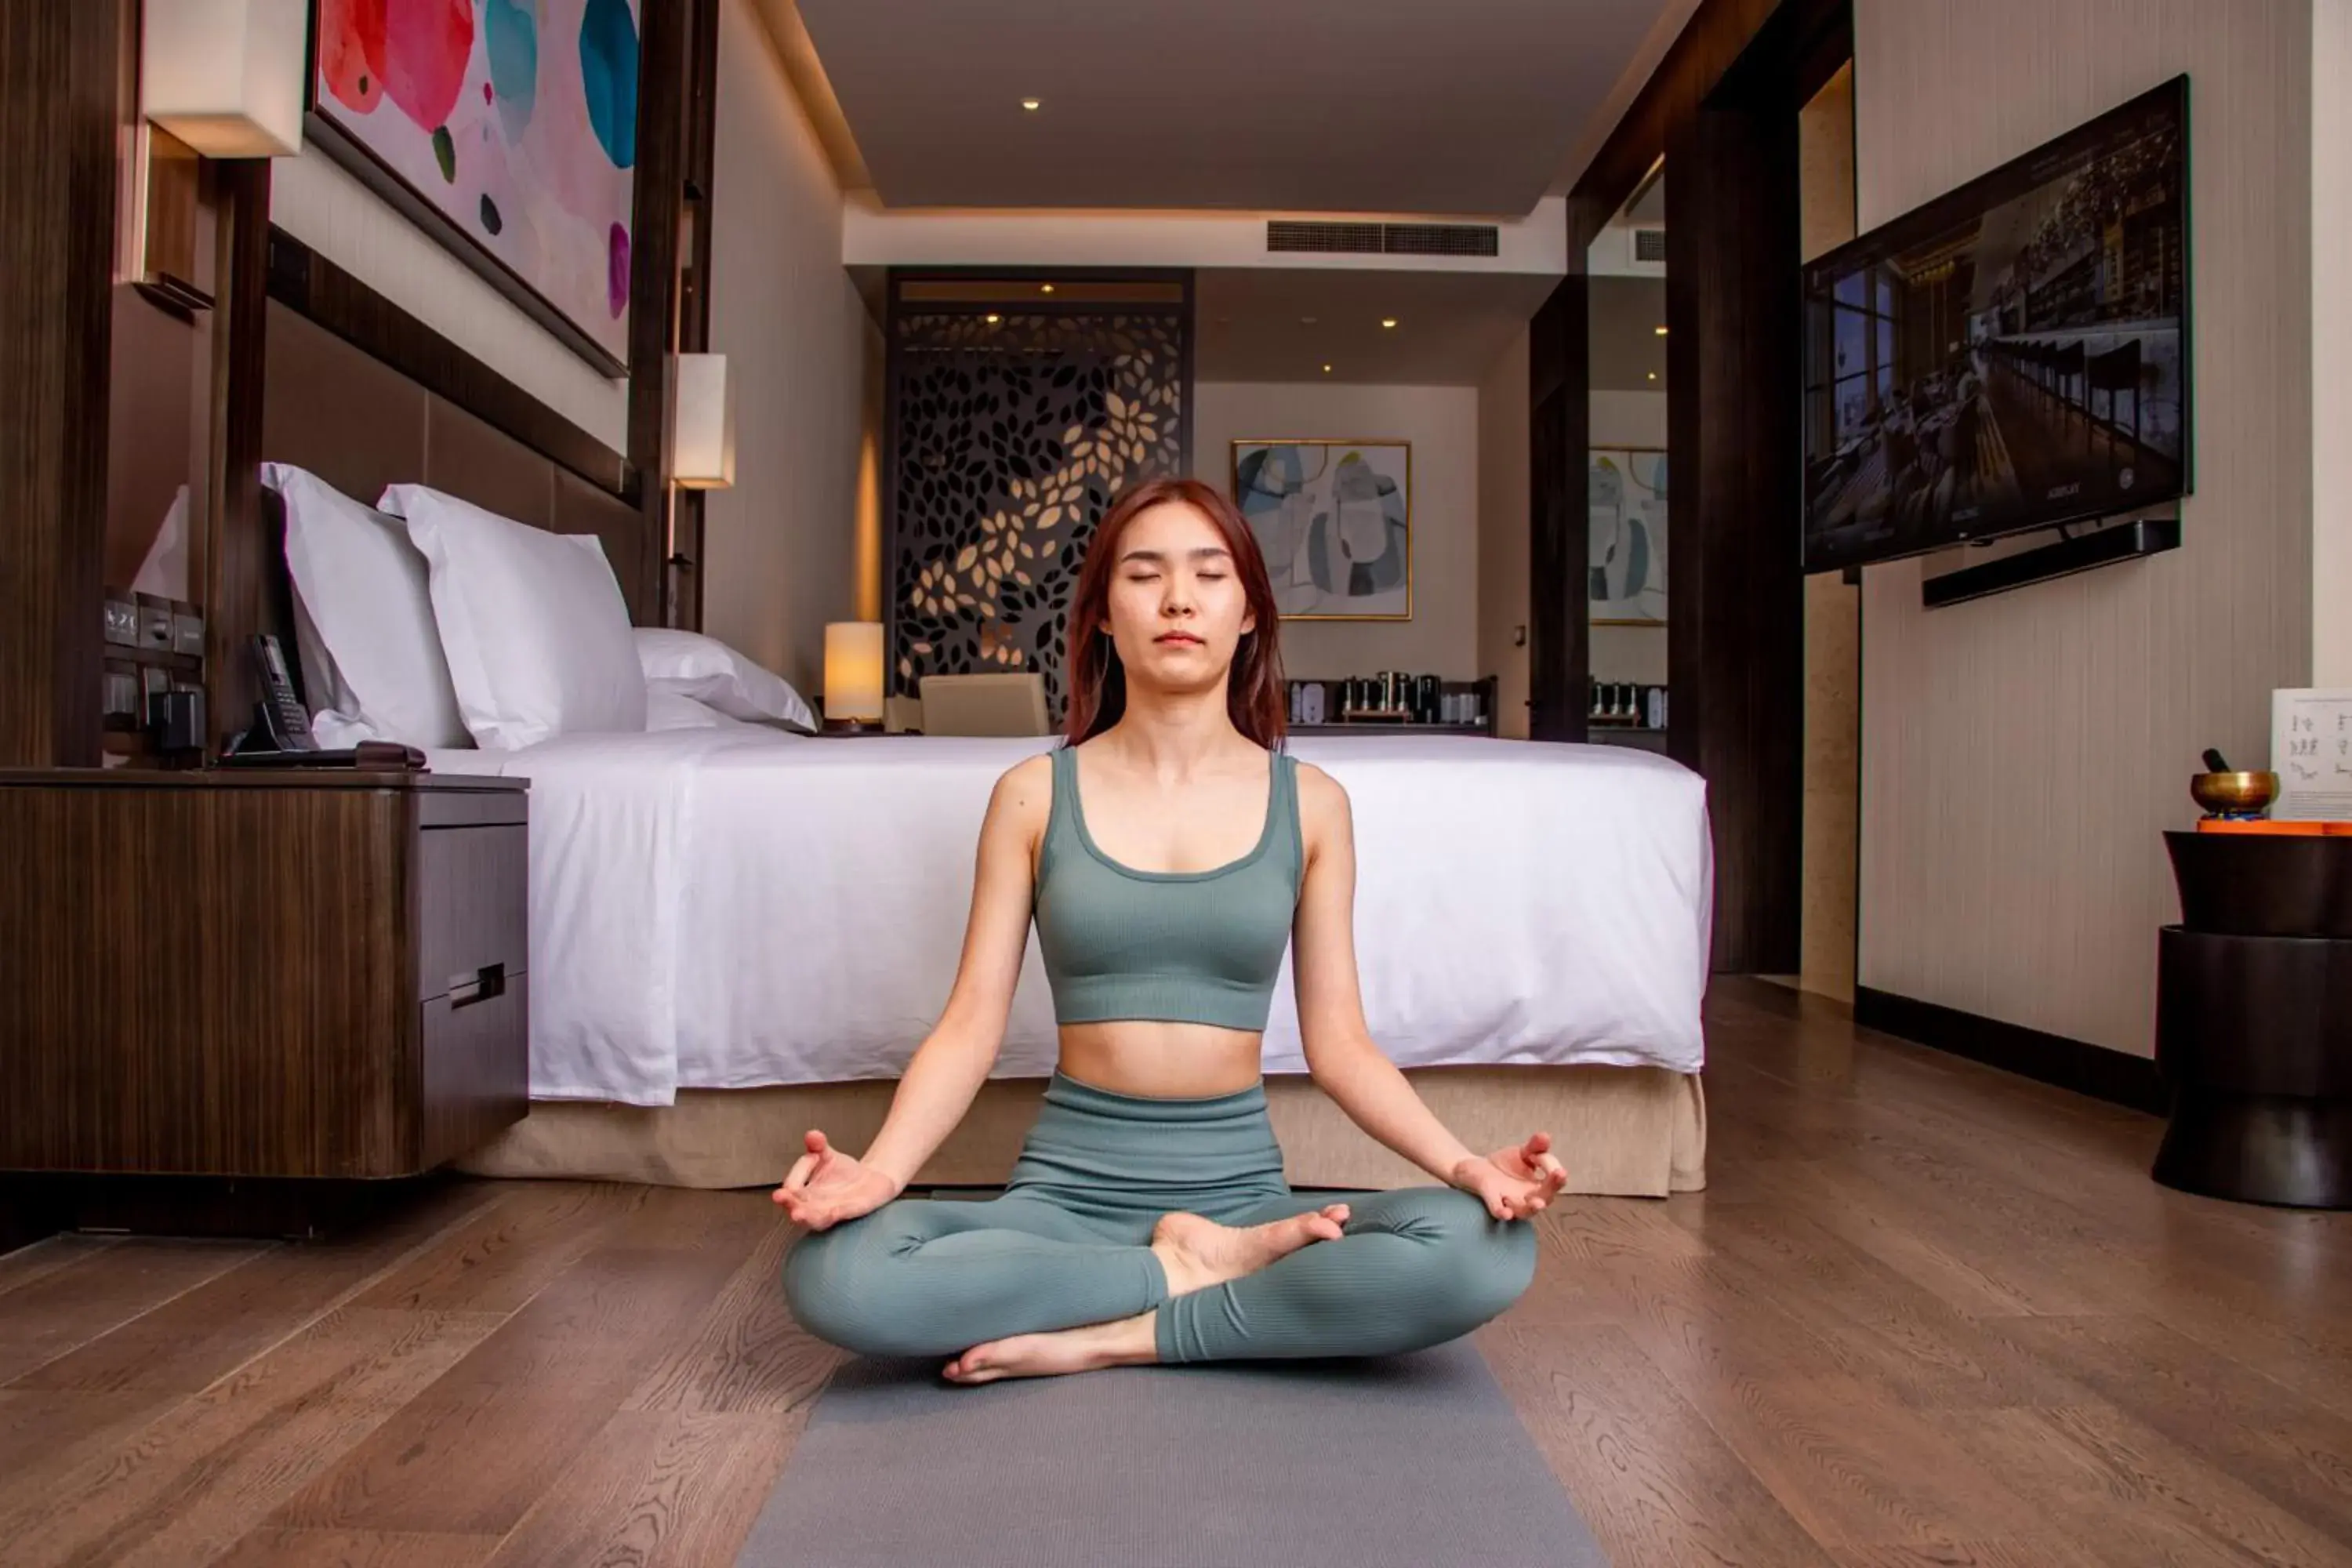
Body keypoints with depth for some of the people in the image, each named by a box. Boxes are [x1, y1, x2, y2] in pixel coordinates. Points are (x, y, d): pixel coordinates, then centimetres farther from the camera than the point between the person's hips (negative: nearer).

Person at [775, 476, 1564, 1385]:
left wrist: (1464, 1163, -13)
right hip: (1066, 1190, 0)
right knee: (833, 1275, -30)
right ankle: (1199, 1272, -11)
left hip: (1240, 1189, 1)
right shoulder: (1034, 795, 1)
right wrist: (876, 1169, -19)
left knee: (1488, 1250, -28)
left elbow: (1337, 1044, 3)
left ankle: (1112, 1338, -13)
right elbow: (970, 1027, -2)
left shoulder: (1310, 802, 3)